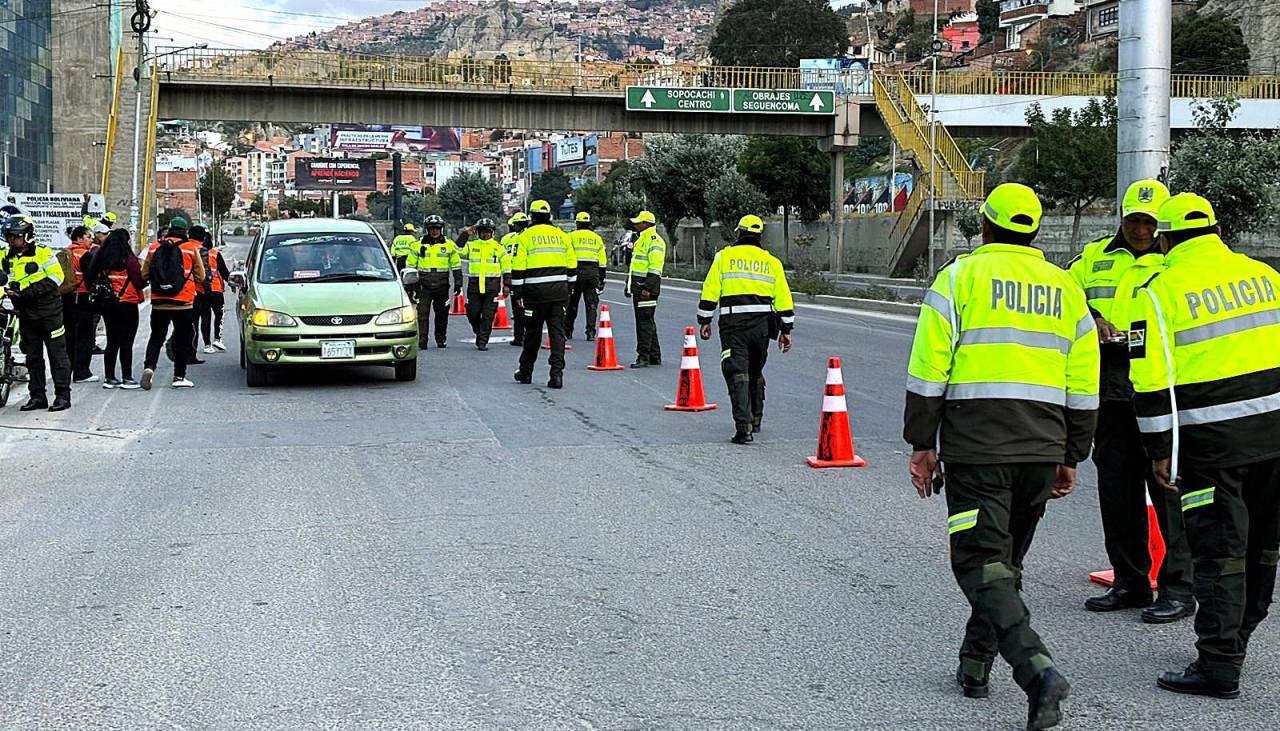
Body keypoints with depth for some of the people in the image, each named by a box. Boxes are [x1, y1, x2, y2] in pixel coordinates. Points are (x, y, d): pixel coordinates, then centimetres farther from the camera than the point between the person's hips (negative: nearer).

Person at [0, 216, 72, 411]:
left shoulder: (42, 253, -10)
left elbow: (56, 278, -16)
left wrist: (29, 291, -22)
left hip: (48, 312, -5)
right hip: (26, 314, 5)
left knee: (57, 354, -1)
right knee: (33, 357, 11)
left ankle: (63, 395, 2)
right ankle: (37, 396, 18)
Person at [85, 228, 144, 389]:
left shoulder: (101, 257, 4)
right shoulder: (128, 258, -12)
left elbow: (93, 278, 8)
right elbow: (139, 282, -11)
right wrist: (145, 278, 9)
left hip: (106, 304, 6)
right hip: (126, 303, -6)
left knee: (112, 341, 13)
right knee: (126, 342, -1)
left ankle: (109, 378, 14)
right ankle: (127, 379, 0)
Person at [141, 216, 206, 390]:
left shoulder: (154, 247, 3)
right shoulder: (190, 248, -4)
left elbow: (144, 274, 8)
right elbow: (201, 276, 3)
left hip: (159, 303, 2)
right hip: (183, 303, -2)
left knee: (156, 337, 11)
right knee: (182, 339, 7)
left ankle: (149, 366, -10)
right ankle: (179, 376, 9)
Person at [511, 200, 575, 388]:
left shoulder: (526, 236, -2)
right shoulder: (561, 235, 9)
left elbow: (518, 268, -5)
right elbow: (572, 266, 12)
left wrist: (518, 292, 1)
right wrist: (568, 288, 21)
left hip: (535, 290, -2)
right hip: (559, 291, 2)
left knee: (533, 332, 11)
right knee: (557, 332, 1)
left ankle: (525, 372, 23)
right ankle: (557, 373, -9)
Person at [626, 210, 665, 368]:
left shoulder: (654, 241, -12)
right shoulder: (642, 240, 20)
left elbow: (655, 268, -20)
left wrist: (648, 288, -25)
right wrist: (629, 286, 27)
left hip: (647, 289, -11)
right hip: (638, 287, 11)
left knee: (645, 322, -10)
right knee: (646, 322, 14)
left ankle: (643, 357, -10)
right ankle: (655, 357, 20)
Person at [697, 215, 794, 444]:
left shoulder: (724, 256, 3)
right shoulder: (771, 261, 11)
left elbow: (710, 291, -1)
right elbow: (783, 299, 9)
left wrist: (705, 321, 6)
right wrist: (786, 330, 14)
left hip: (733, 323, -4)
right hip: (762, 323, 4)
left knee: (737, 374, -7)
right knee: (756, 373, 21)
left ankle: (743, 426, -19)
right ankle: (755, 420, 32)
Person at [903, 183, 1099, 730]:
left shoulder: (961, 276, -1)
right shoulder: (1066, 287, 13)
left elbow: (929, 367, -7)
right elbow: (1084, 387, 13)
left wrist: (922, 444, -1)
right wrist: (1070, 458, 20)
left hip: (976, 445, -5)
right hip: (1041, 448, 5)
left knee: (981, 562, -6)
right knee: (1004, 559, 19)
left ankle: (1038, 669, -24)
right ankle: (974, 665, 27)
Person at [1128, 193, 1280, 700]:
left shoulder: (1160, 292, -6)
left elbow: (1152, 380, -9)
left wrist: (1159, 450, -2)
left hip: (1211, 439, -5)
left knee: (1218, 550, 0)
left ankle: (1219, 667, 1)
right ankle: (1234, 642, 33)